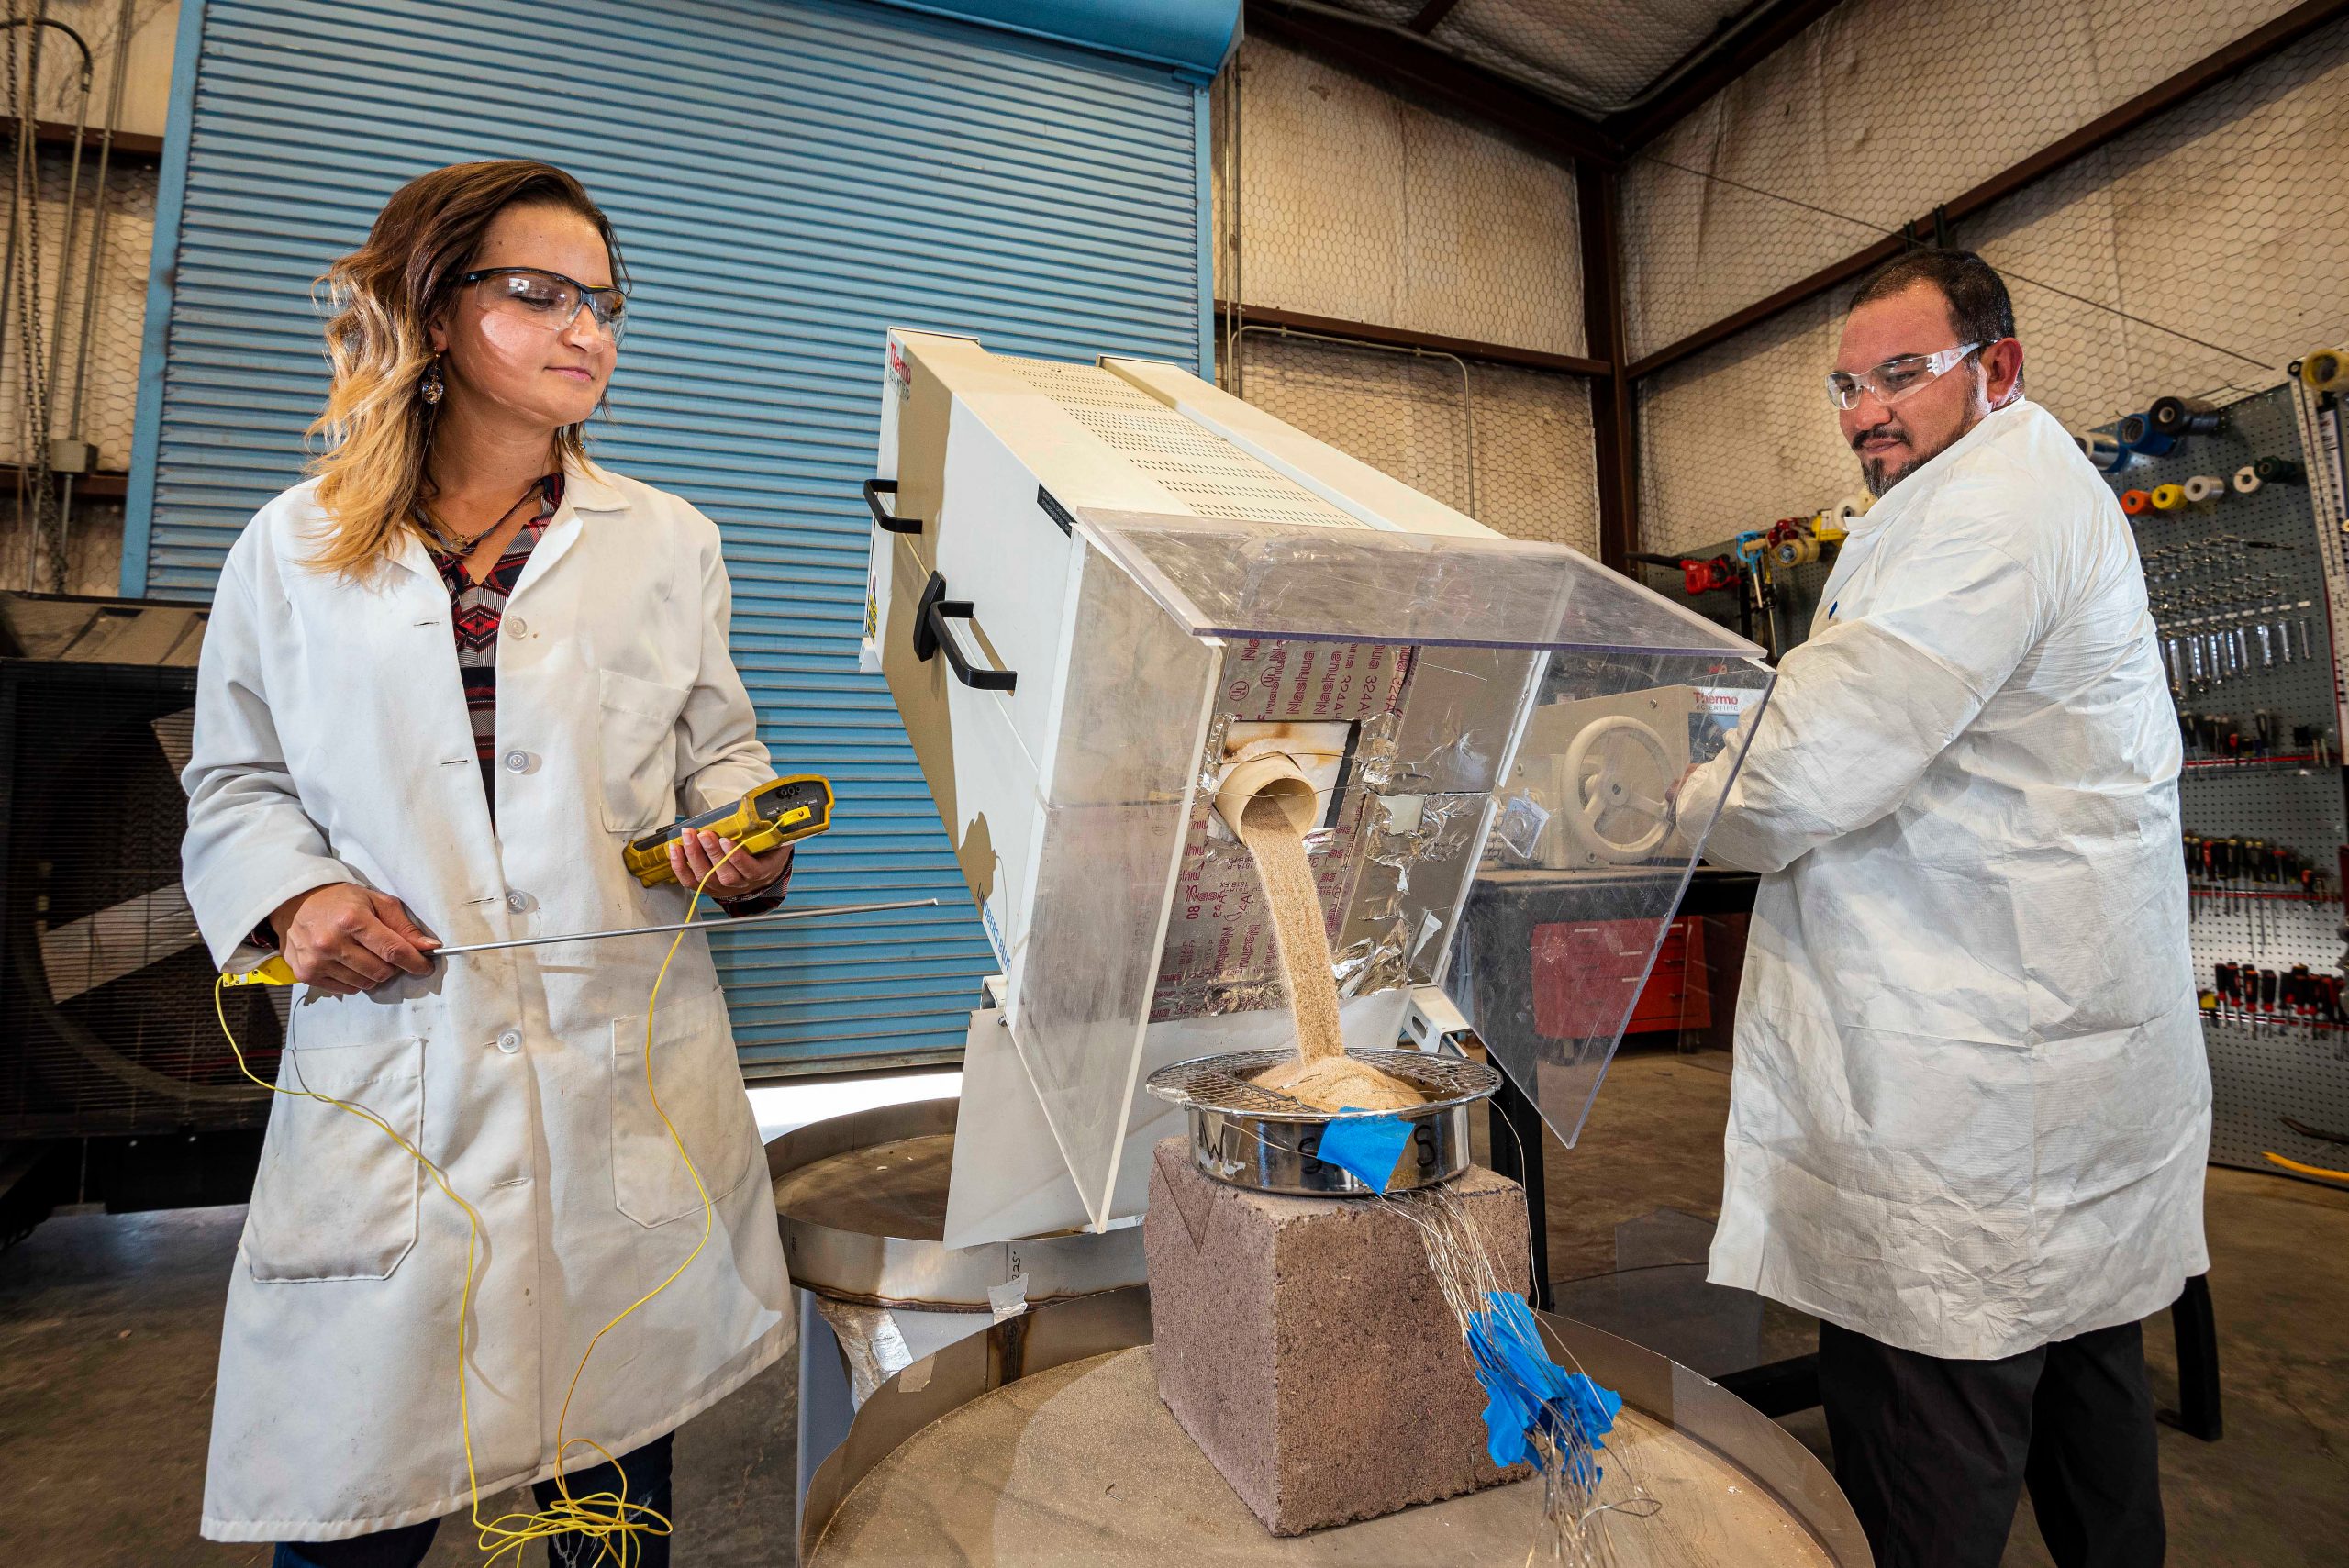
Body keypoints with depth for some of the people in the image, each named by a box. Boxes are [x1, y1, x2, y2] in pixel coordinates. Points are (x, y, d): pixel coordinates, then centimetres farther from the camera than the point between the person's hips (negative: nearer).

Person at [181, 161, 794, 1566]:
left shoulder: (669, 541, 9)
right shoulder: (294, 550, 8)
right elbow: (236, 781, 14)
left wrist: (746, 836, -9)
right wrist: (295, 893, -5)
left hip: (627, 1069, 1)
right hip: (388, 1069, 0)